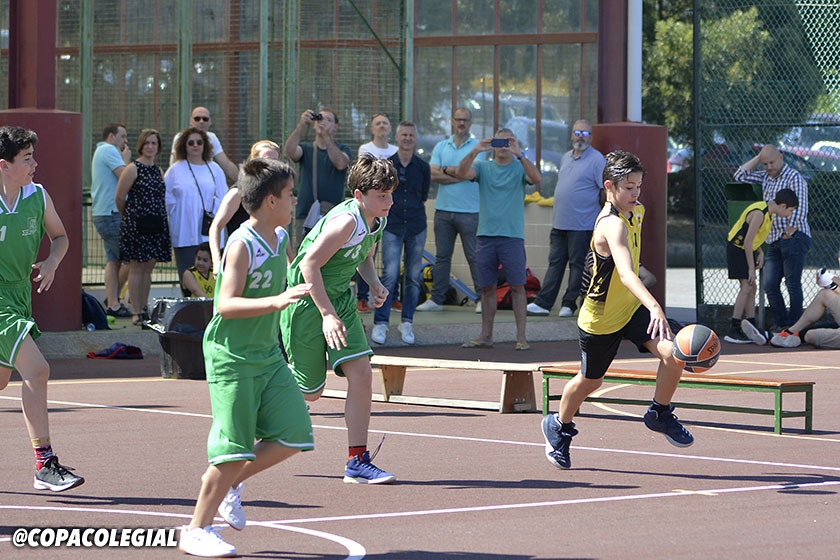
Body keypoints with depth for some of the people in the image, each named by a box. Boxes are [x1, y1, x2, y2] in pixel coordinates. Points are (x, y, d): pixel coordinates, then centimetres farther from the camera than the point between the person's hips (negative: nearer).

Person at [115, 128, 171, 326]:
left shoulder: (158, 170, 15)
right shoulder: (133, 169, -6)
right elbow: (119, 198, -4)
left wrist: (160, 217, 15)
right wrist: (129, 216, 9)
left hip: (157, 224, 6)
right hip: (136, 224, -6)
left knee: (148, 268, 9)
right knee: (137, 267, -5)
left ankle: (144, 309, 16)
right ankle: (136, 312, -4)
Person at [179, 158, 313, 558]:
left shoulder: (281, 237, 7)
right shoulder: (241, 245, -18)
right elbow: (226, 304, -27)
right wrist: (275, 301, -37)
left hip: (268, 356, 8)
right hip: (232, 359, -8)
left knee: (294, 435, 1)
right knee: (236, 448, -10)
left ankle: (231, 485, 21)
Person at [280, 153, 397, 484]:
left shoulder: (377, 220, 1)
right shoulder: (347, 221, -27)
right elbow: (309, 263, -27)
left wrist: (375, 285, 1)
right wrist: (327, 314, -27)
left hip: (340, 298, 8)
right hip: (307, 299, -8)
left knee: (361, 374, -7)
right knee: (309, 392, 0)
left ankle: (358, 462, -2)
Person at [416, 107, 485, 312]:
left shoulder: (477, 146, 1)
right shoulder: (441, 147, 11)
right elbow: (433, 174, -2)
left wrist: (446, 170, -3)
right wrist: (459, 175, -10)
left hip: (469, 211, -4)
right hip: (444, 209, 4)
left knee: (475, 256, -2)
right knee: (442, 256, 7)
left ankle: (483, 298, 4)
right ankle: (436, 299, 11)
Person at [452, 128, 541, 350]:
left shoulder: (520, 168, 4)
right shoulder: (483, 167, 10)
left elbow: (535, 178, -16)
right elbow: (461, 173, -7)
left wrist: (519, 154, -28)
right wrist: (475, 151, -22)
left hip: (512, 235, -2)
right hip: (485, 235, 2)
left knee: (517, 286, -4)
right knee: (487, 287, 7)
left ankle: (521, 337, -2)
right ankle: (485, 336, 13)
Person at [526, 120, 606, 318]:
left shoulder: (596, 159, -8)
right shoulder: (566, 157, 16)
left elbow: (606, 190, -10)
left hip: (581, 225, -7)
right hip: (559, 222, 7)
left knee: (577, 264, 0)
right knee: (555, 262, 7)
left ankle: (569, 304, 5)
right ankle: (543, 303, 7)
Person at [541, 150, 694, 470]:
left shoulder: (637, 212, -3)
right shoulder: (612, 225, -32)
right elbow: (626, 274, -48)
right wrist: (654, 307, -61)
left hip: (632, 310, 6)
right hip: (599, 320, -6)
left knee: (672, 353, -19)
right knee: (590, 381, 15)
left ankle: (660, 415, 6)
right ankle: (559, 426, 45)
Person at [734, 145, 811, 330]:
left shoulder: (793, 177, -5)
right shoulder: (765, 178, 19)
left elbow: (800, 207, -13)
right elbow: (740, 176, 17)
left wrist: (790, 231, -17)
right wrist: (759, 157, 11)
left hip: (794, 238, -8)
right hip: (774, 241, 8)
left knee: (793, 283, -7)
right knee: (769, 283, 3)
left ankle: (794, 326, -3)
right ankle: (782, 323, 10)